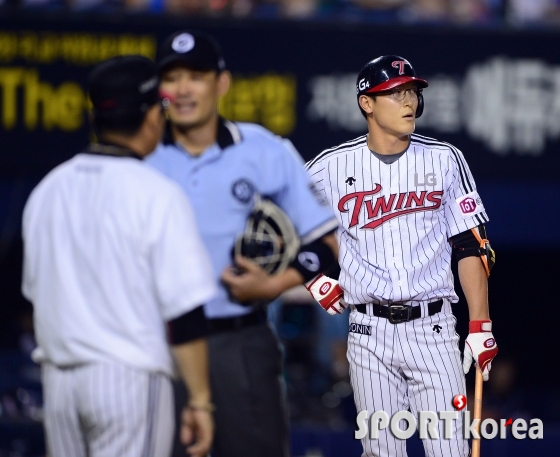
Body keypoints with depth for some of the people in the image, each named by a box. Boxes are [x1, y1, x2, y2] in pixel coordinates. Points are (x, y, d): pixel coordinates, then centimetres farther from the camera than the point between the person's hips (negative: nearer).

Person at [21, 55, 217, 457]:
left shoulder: (47, 189, 9)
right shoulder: (158, 195, -10)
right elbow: (185, 311, -13)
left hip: (58, 375, 6)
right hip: (131, 377, -6)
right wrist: (200, 400, -9)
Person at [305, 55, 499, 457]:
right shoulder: (331, 168, 2)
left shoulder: (444, 160, 4)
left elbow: (471, 246, 4)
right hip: (369, 331, 0)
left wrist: (480, 326, -2)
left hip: (432, 329, 0)